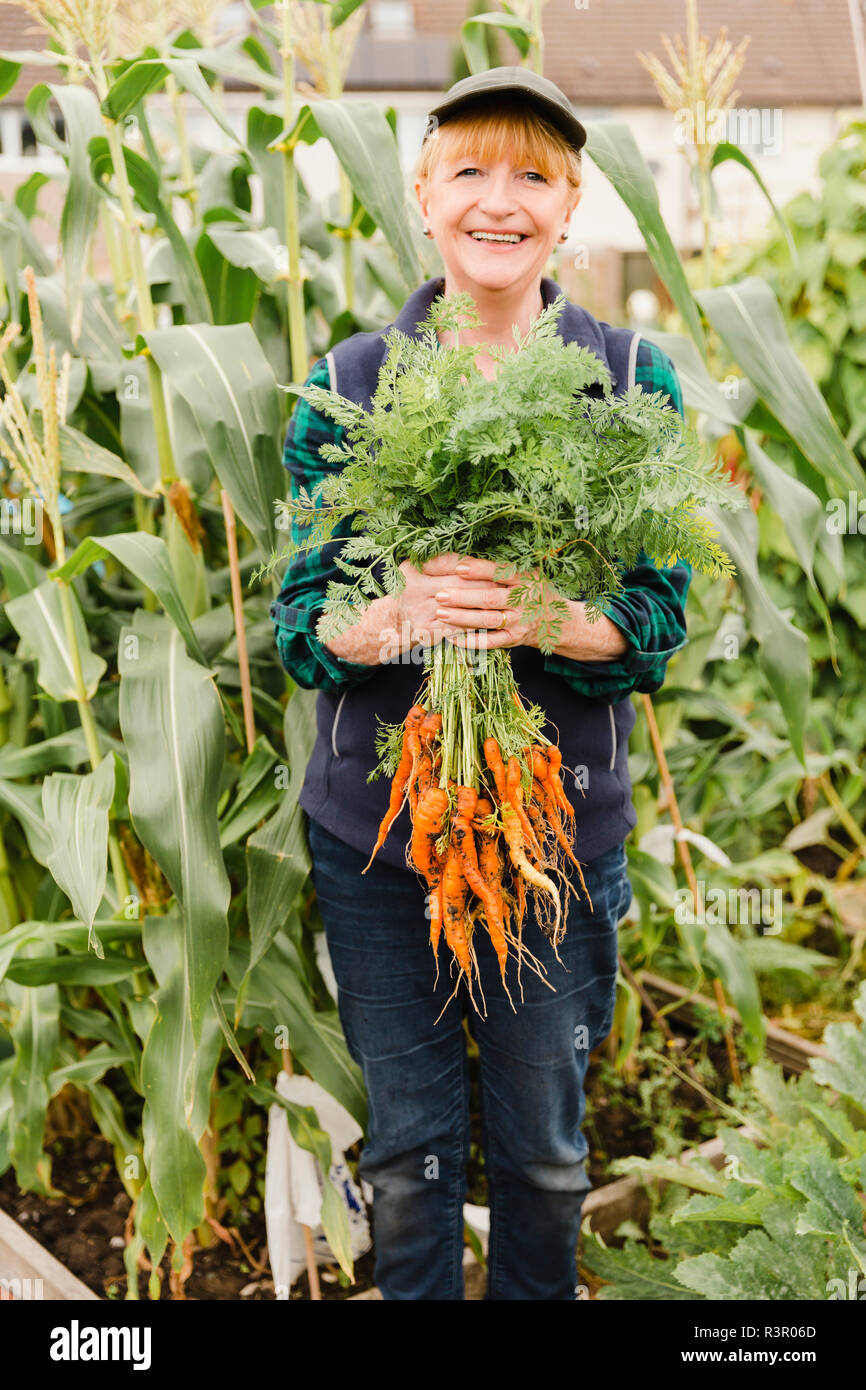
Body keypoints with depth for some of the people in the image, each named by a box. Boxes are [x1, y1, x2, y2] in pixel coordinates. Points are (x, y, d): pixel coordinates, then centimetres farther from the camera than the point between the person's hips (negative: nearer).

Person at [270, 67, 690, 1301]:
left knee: (542, 1149, 16)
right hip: (376, 822, 1)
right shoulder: (348, 383, -1)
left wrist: (535, 617, -26)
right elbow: (299, 622, -2)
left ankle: (537, 1294, 44)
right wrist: (398, 617, -25)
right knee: (407, 1148, 15)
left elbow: (659, 620, -6)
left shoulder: (633, 380, -3)